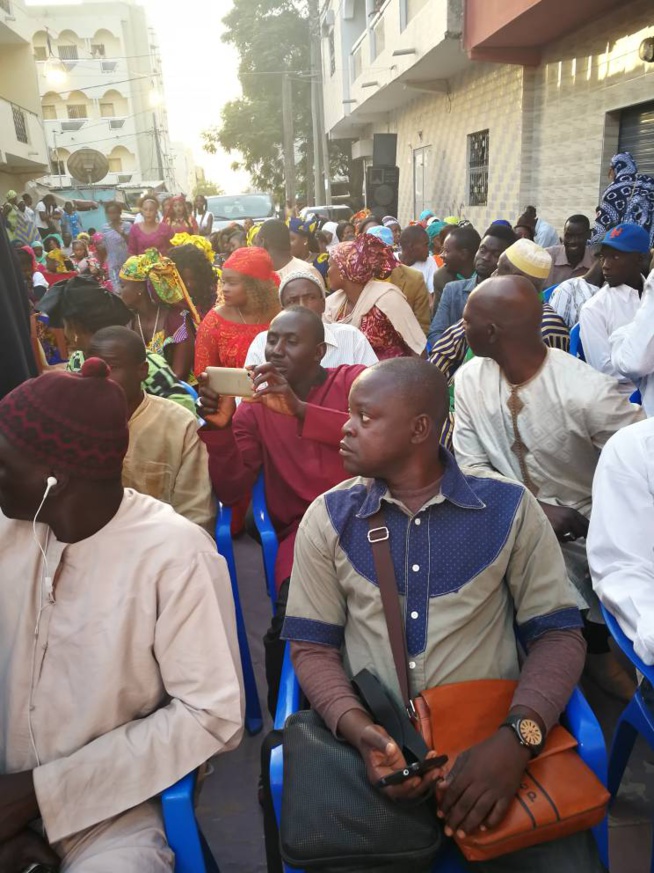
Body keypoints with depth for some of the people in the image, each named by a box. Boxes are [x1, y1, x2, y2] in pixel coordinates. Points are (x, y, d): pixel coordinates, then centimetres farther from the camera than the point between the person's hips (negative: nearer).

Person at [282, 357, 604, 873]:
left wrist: (517, 737, -18)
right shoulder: (328, 517, 1)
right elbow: (312, 646, 1)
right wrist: (359, 730, -16)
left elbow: (559, 634, -2)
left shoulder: (509, 507, -1)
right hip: (375, 745, 0)